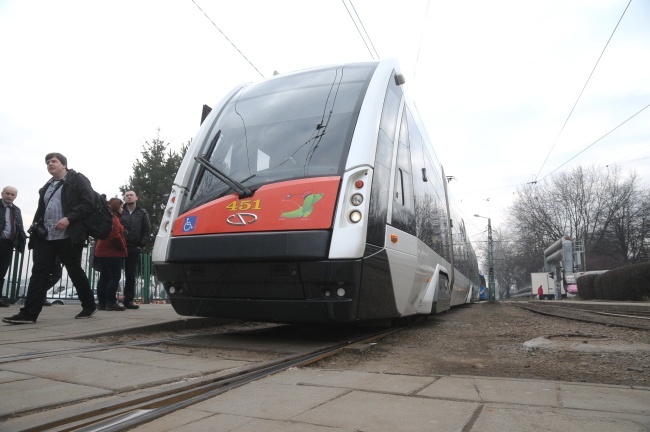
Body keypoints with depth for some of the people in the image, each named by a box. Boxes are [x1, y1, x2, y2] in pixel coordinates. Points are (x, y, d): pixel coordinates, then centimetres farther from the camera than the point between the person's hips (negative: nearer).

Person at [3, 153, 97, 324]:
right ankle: (29, 313, -4)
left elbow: (88, 202, -11)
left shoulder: (77, 179, 0)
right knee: (39, 272, -3)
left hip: (69, 236, -6)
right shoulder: (47, 186, 22)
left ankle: (89, 306, 17)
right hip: (45, 237, 6)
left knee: (75, 272, 2)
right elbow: (41, 210, 26)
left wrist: (69, 218, -20)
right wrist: (35, 229, 11)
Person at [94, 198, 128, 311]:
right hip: (112, 253, -10)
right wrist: (123, 247, -9)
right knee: (115, 277, -8)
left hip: (102, 252, 10)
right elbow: (115, 236, -21)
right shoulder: (113, 218, -13)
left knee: (104, 278, 11)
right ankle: (111, 303, -10)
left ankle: (101, 303, 14)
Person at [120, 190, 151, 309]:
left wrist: (142, 245, -1)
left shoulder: (142, 213, 10)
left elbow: (147, 230, 8)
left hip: (134, 248, 1)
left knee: (131, 276, 5)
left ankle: (129, 300, 10)